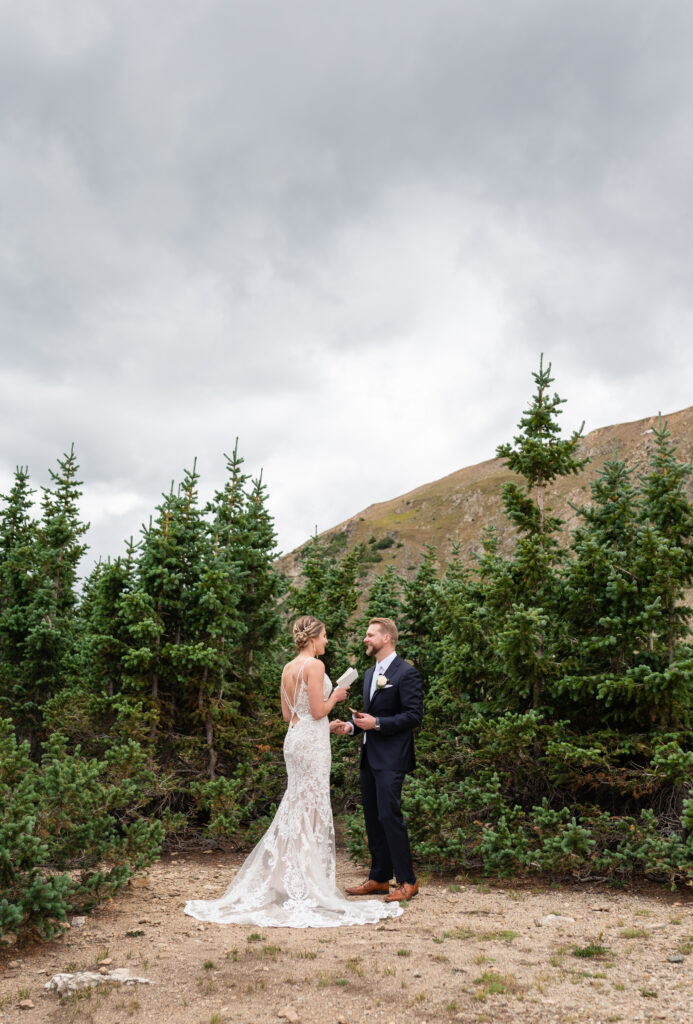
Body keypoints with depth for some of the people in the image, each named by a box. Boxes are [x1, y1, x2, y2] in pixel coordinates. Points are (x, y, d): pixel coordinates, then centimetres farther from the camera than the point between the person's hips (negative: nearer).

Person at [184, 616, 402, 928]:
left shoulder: (288, 668, 11)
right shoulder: (315, 665, -14)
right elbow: (318, 711, -17)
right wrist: (335, 696, 0)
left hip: (294, 737, 9)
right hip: (312, 741, -8)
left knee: (295, 807, 14)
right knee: (312, 809, -1)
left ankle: (285, 878, 20)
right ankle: (306, 887, 5)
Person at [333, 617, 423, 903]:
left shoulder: (406, 673, -10)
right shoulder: (370, 673, 17)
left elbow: (414, 715, -16)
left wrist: (377, 723, -21)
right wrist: (352, 726, 5)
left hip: (391, 758, -9)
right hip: (369, 756, 9)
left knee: (389, 815, -10)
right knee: (372, 817, 12)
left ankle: (407, 881, 3)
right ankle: (379, 877, 23)